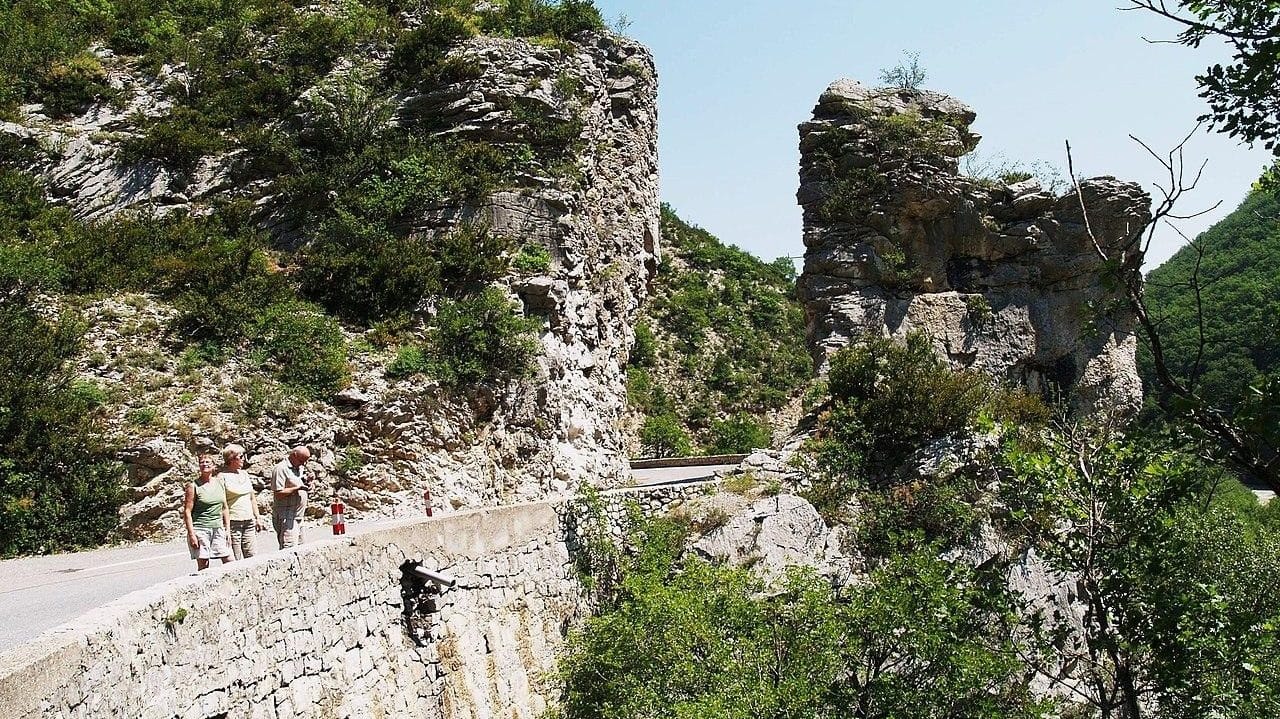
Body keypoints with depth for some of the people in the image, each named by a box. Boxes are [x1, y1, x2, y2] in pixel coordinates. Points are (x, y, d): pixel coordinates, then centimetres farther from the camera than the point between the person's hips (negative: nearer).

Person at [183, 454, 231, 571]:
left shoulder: (220, 483, 10)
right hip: (200, 529, -4)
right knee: (203, 564, -2)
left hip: (218, 528, 5)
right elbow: (187, 511, -7)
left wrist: (228, 529, 11)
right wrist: (191, 534, -13)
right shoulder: (193, 486, -4)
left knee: (229, 561, -2)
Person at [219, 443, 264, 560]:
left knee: (253, 556, 4)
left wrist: (258, 518, 18)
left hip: (249, 521, 7)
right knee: (235, 560, -4)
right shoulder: (222, 477, -7)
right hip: (233, 522, -7)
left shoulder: (244, 474, 15)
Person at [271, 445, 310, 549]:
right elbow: (278, 493, -17)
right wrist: (297, 488, -22)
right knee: (289, 548, -16)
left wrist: (305, 482, 3)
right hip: (286, 516, -9)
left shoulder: (300, 468, 15)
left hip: (298, 516, 9)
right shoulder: (281, 469, -12)